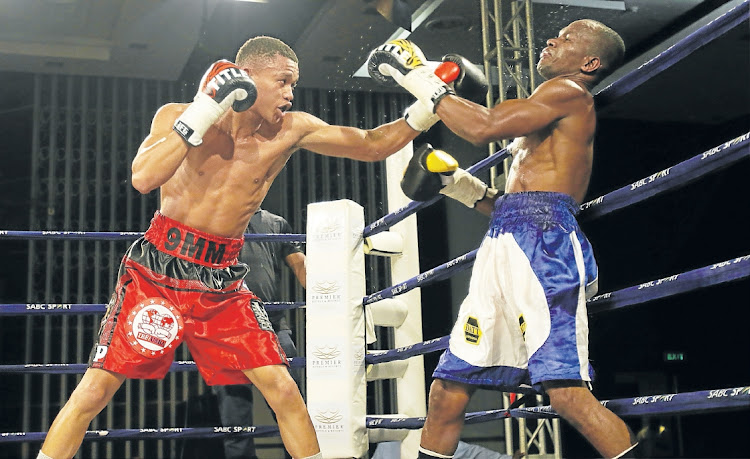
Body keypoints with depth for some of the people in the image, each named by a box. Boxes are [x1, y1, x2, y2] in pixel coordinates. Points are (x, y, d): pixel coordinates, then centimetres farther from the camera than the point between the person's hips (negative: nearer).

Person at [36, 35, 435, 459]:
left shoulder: (291, 130, -1)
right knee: (96, 389, -6)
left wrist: (425, 110, -9)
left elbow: (371, 145, 4)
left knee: (284, 391, -1)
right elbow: (143, 179, -24)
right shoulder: (177, 116, -7)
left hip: (222, 281, 3)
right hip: (158, 269, -2)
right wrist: (204, 113, -25)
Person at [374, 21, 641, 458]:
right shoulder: (543, 123, 31)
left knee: (567, 392, -20)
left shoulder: (570, 93, 2)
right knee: (448, 393, 7)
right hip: (502, 252, 9)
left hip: (543, 244, -9)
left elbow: (485, 127, -11)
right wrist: (473, 191, 18)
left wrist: (424, 84, 0)